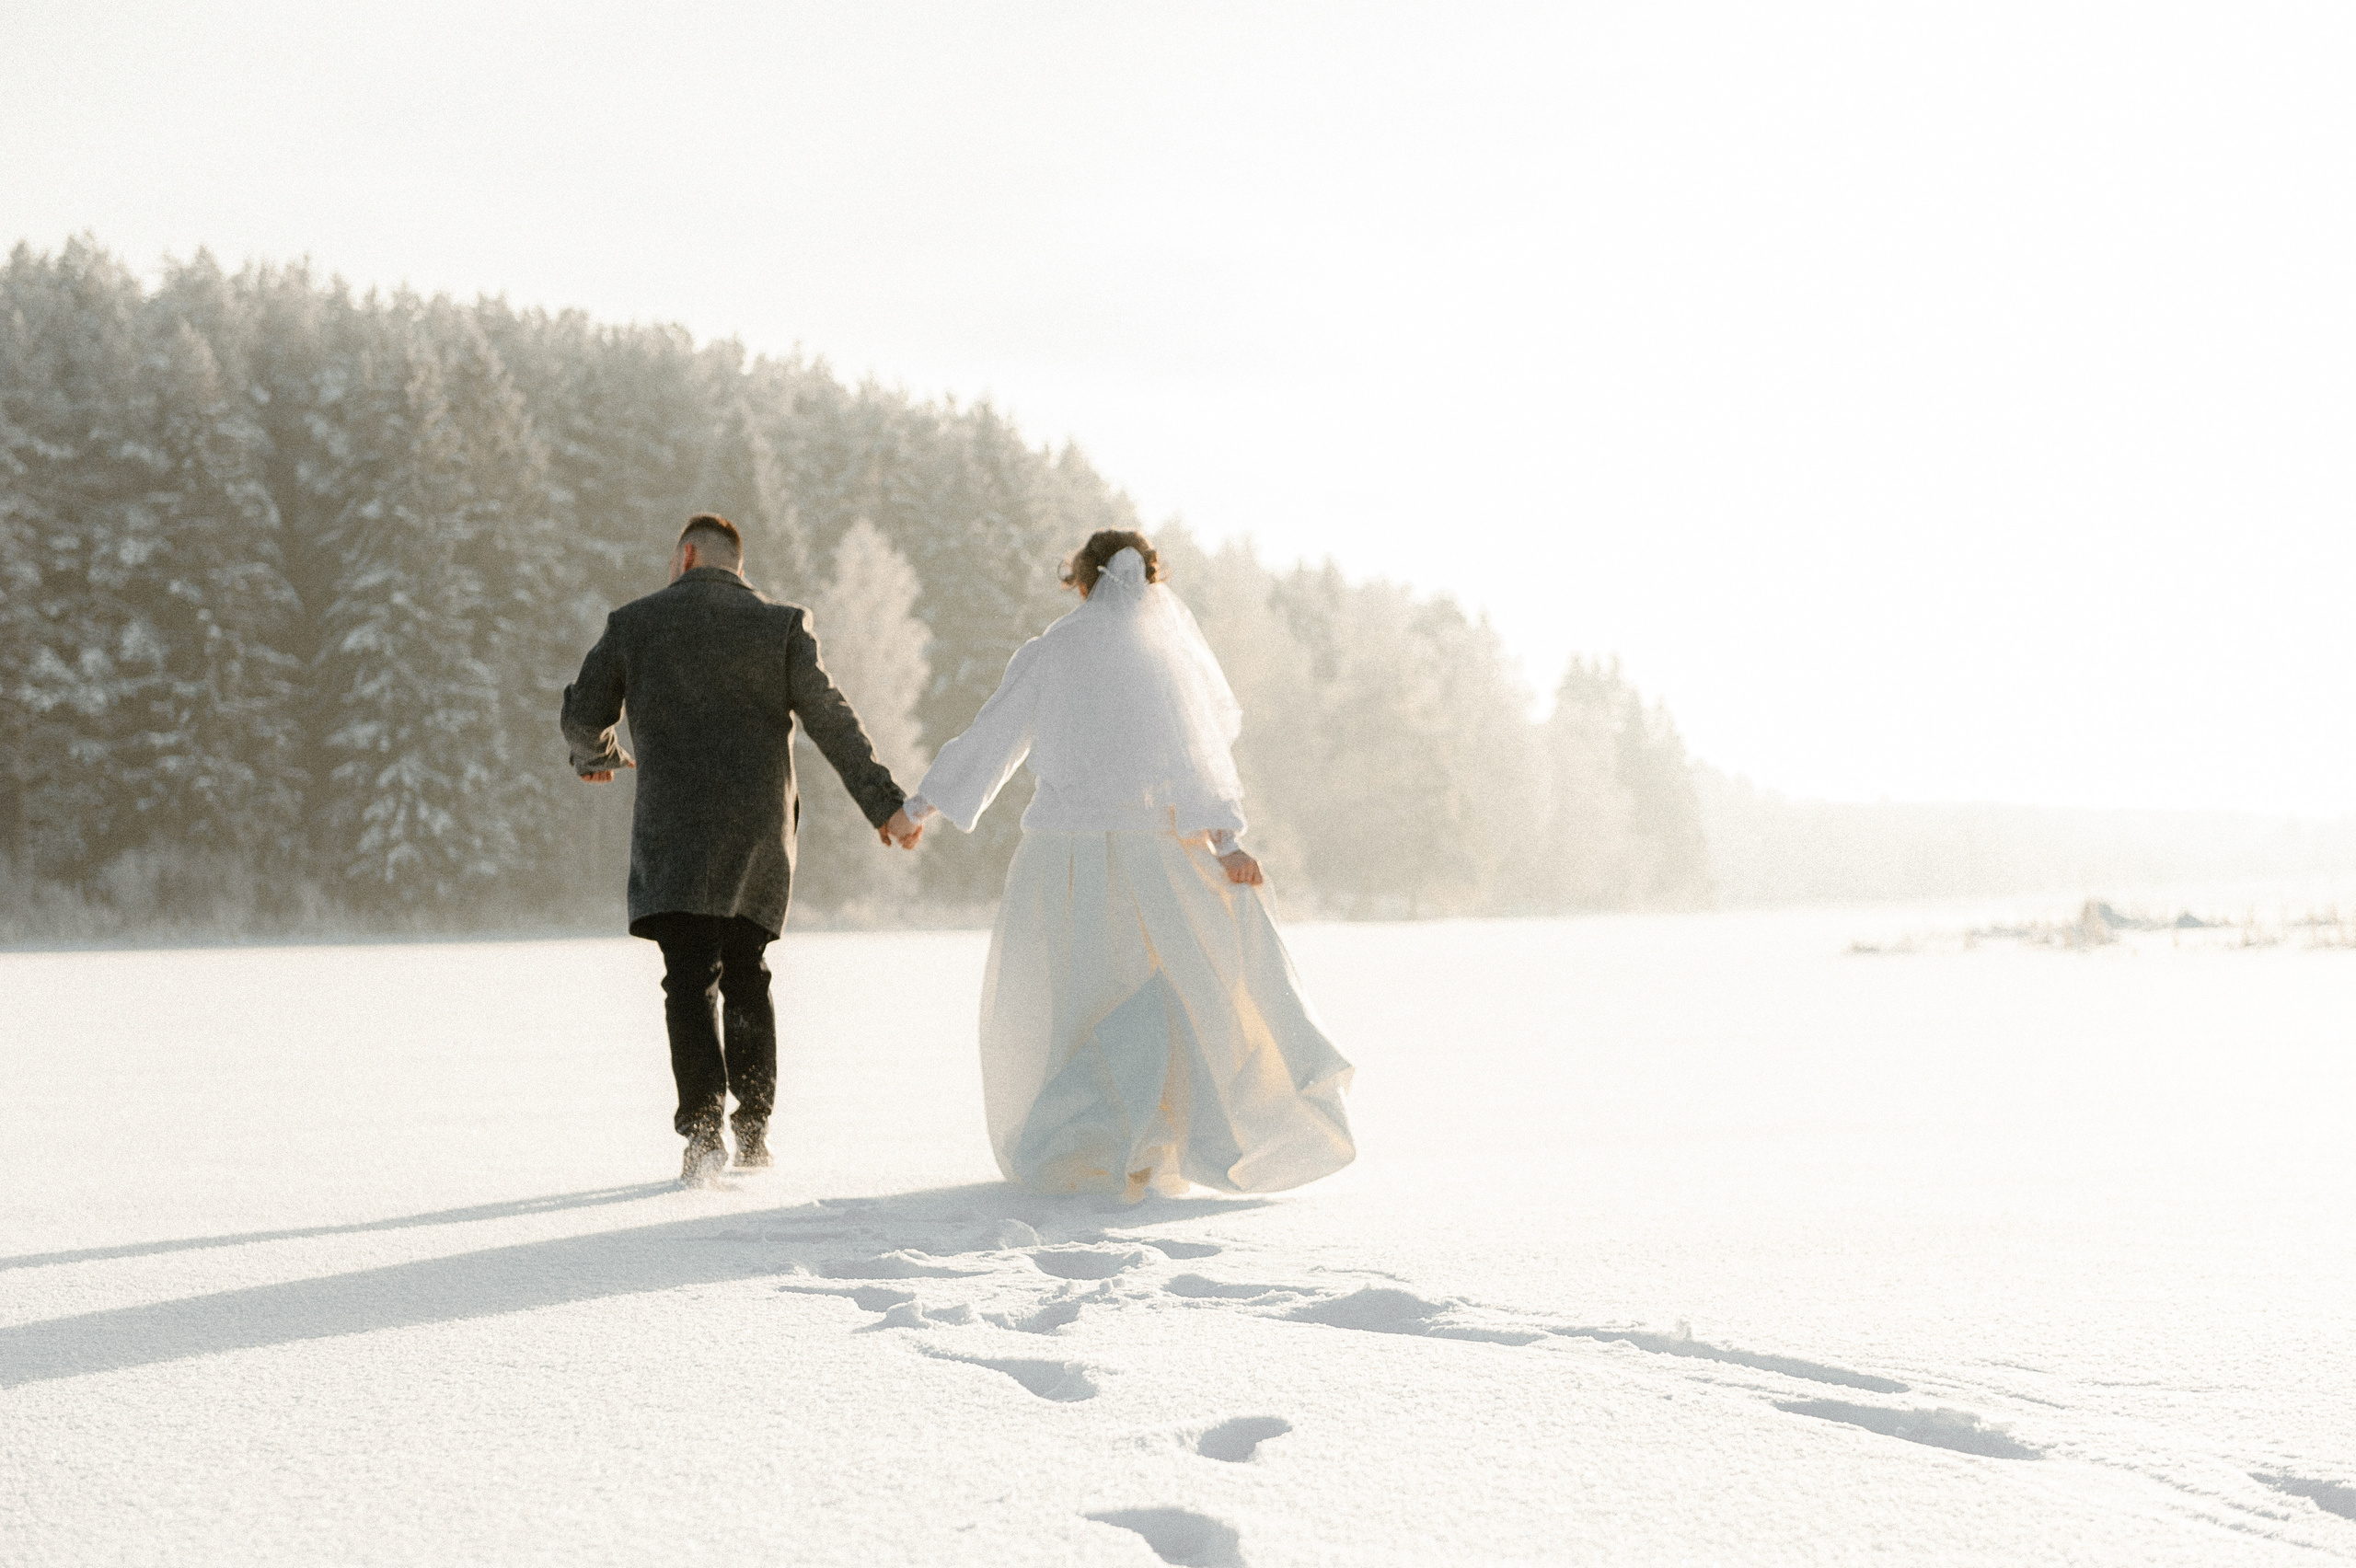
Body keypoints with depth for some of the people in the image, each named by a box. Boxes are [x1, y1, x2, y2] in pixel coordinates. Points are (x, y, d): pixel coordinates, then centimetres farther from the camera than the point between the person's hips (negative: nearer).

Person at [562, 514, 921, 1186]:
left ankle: (704, 1130, -23)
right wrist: (885, 803, -3)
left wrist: (597, 756, 34)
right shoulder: (780, 626, 5)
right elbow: (831, 721, -3)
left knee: (690, 981, -7)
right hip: (759, 829, 3)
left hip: (675, 830, -3)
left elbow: (582, 714, 12)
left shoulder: (634, 623, 4)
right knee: (746, 977, 16)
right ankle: (754, 1130, 18)